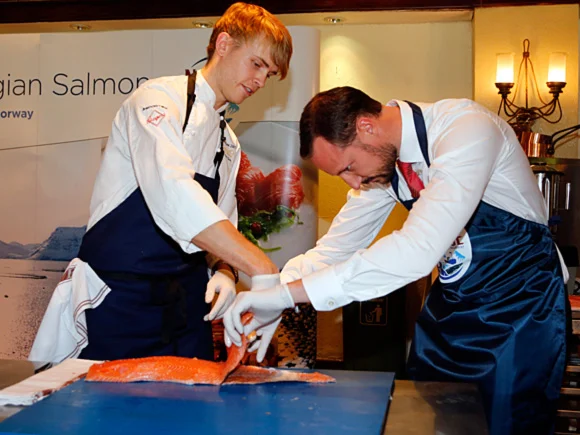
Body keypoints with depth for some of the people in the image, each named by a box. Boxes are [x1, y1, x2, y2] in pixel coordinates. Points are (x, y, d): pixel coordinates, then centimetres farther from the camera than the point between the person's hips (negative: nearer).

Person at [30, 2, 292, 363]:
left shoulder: (229, 143, 14)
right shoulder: (160, 100, -12)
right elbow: (174, 194, -30)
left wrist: (224, 270, -5)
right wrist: (264, 270, -34)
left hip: (184, 303, 7)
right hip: (120, 299, -7)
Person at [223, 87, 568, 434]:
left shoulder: (468, 130, -30)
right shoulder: (380, 155, -6)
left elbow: (417, 250, -41)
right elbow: (337, 246, 1)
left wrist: (289, 292, -41)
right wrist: (270, 303, -14)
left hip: (521, 304, -7)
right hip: (451, 301, 7)